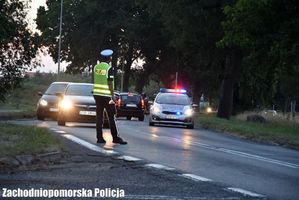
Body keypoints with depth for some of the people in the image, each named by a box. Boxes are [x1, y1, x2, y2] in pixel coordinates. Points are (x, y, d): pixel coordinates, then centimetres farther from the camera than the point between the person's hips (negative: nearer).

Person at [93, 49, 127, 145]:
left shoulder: (96, 67, 6)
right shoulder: (109, 68, -10)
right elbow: (110, 83, -12)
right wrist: (113, 95, -10)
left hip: (97, 94, 5)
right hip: (106, 95, -5)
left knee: (99, 117, 6)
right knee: (111, 117, 0)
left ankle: (99, 137, 4)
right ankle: (115, 137, 1)